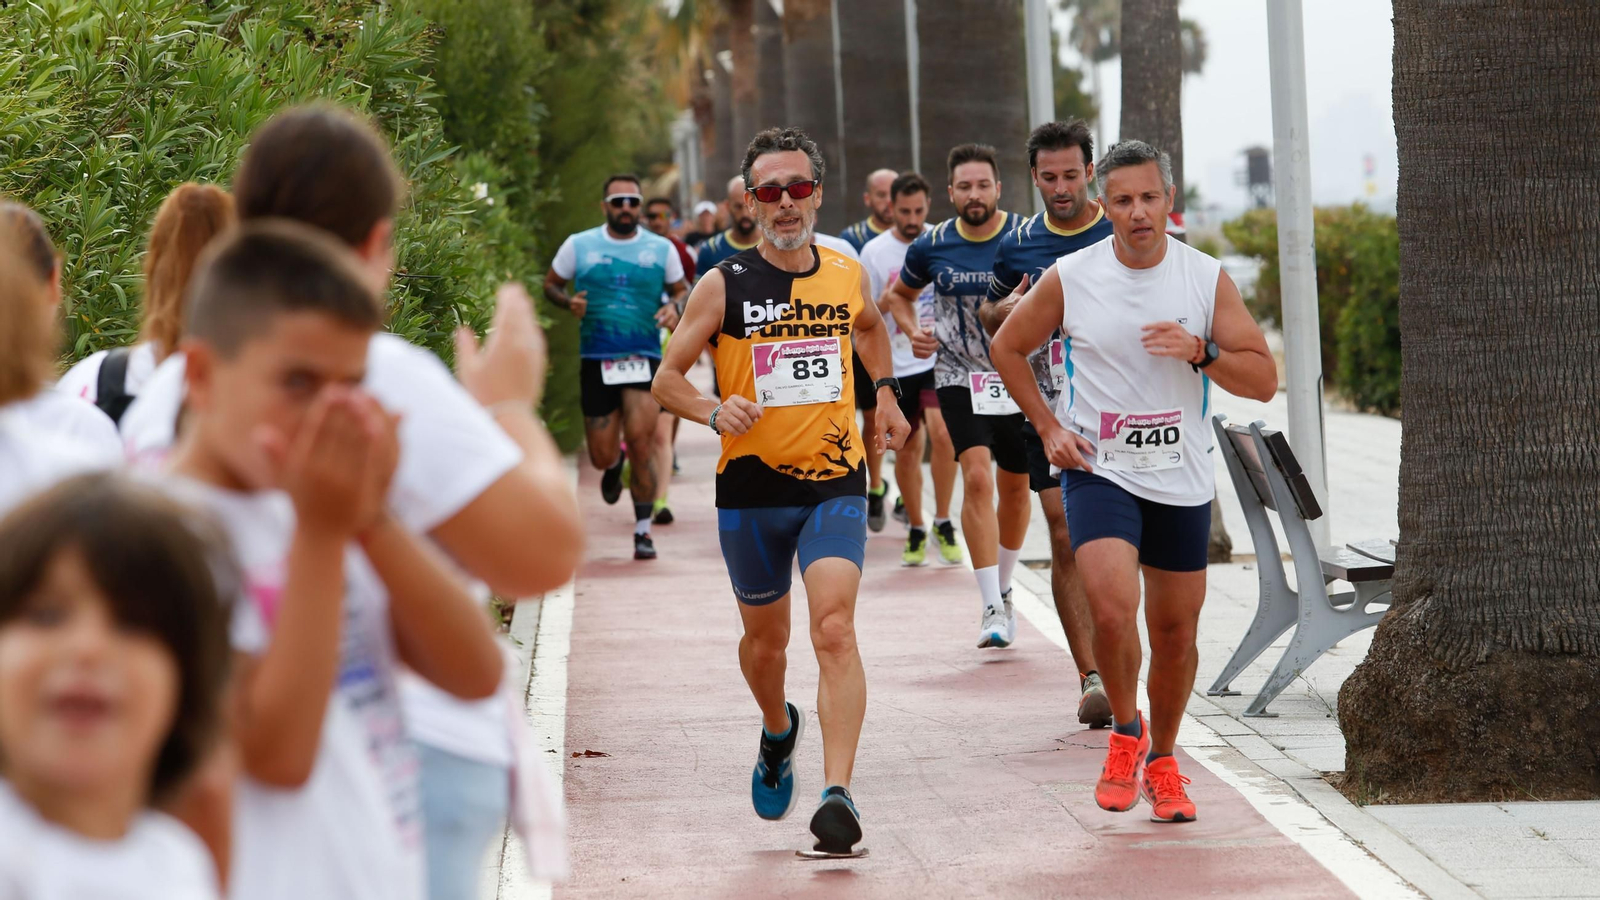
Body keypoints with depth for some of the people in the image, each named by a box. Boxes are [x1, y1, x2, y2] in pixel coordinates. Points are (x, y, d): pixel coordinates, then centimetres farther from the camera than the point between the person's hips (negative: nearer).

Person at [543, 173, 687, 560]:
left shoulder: (661, 249, 7)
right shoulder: (578, 245, 5)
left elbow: (681, 289, 18)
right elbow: (551, 284, 14)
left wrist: (674, 307, -4)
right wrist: (569, 302, -7)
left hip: (644, 358, -1)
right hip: (595, 358, 1)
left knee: (640, 441, -15)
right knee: (601, 456, 2)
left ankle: (643, 529, -3)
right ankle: (615, 462, 42)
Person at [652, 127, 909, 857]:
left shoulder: (848, 275, 3)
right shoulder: (723, 287, -6)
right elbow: (667, 380, -2)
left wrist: (885, 394, 18)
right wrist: (715, 412, -20)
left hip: (835, 484, 0)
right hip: (751, 487, 0)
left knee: (835, 629, -18)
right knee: (765, 639, 15)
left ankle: (838, 794, -24)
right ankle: (778, 733, 48)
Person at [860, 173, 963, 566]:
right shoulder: (874, 252, -1)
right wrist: (887, 302, -17)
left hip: (940, 359, -1)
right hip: (897, 366, 1)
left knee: (941, 432, -20)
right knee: (907, 449, 7)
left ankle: (943, 522, -6)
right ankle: (915, 529, 24)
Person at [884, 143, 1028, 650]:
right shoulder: (932, 246, -3)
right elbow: (900, 294, 16)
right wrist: (913, 331, -3)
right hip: (959, 377, -1)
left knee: (1015, 488, 12)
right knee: (977, 477, -18)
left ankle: (1003, 590, 35)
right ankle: (992, 608, -19)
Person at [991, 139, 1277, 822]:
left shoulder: (1207, 279, -3)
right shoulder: (1069, 279, -6)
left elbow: (1264, 381, -3)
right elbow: (1007, 347, 10)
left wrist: (1199, 350, -20)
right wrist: (1047, 427, 1)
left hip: (1182, 483, 2)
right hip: (1098, 471, -2)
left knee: (1175, 632, 9)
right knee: (1113, 609, -23)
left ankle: (1161, 763, 30)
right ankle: (1125, 732, 4)